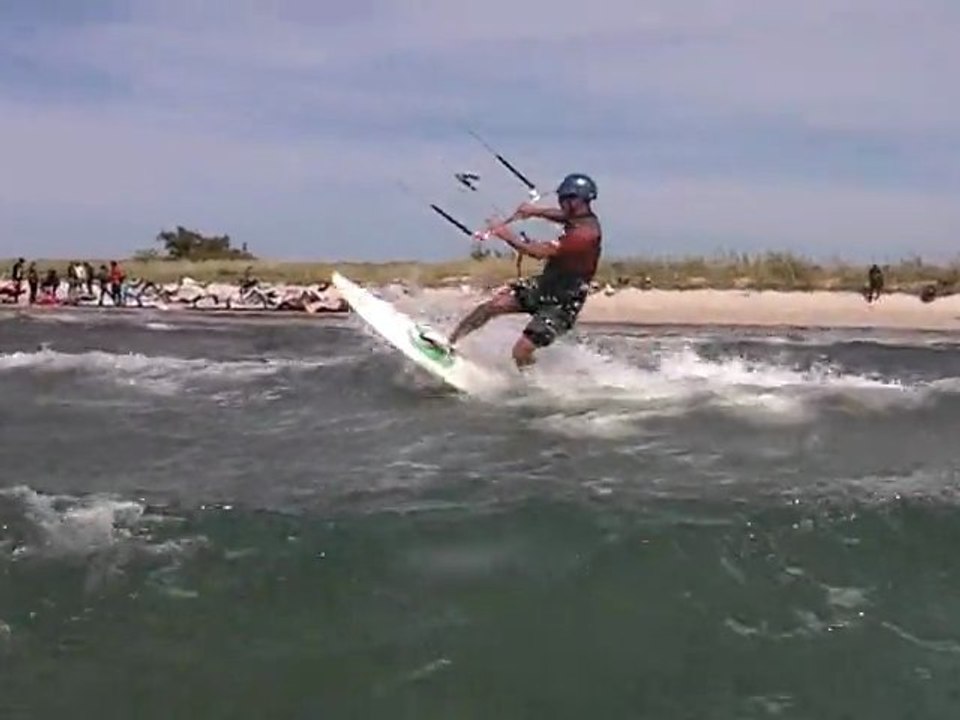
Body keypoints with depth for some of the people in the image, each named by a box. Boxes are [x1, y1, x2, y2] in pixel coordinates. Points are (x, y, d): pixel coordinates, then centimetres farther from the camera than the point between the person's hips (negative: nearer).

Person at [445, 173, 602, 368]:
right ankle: (450, 342, 13)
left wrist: (506, 235, -19)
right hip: (544, 284, 9)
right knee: (492, 305, -1)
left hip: (562, 303, -9)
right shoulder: (582, 218, -1)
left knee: (520, 352, -15)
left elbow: (539, 252, -29)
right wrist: (536, 211, 4)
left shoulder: (585, 233, -28)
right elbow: (563, 216, 24)